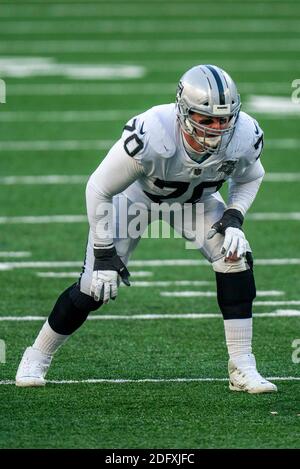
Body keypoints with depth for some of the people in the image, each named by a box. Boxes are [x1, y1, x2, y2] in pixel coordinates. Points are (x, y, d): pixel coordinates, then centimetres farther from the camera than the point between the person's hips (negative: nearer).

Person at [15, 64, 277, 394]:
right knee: (95, 288, -8)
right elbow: (99, 189, -27)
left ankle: (242, 367, -10)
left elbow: (249, 178, -3)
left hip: (195, 199, 3)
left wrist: (234, 218, -21)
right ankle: (37, 357, 17)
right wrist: (104, 254, -24)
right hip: (137, 194, -3)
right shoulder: (150, 135, -43)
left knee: (236, 259, -20)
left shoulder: (244, 137, -30)